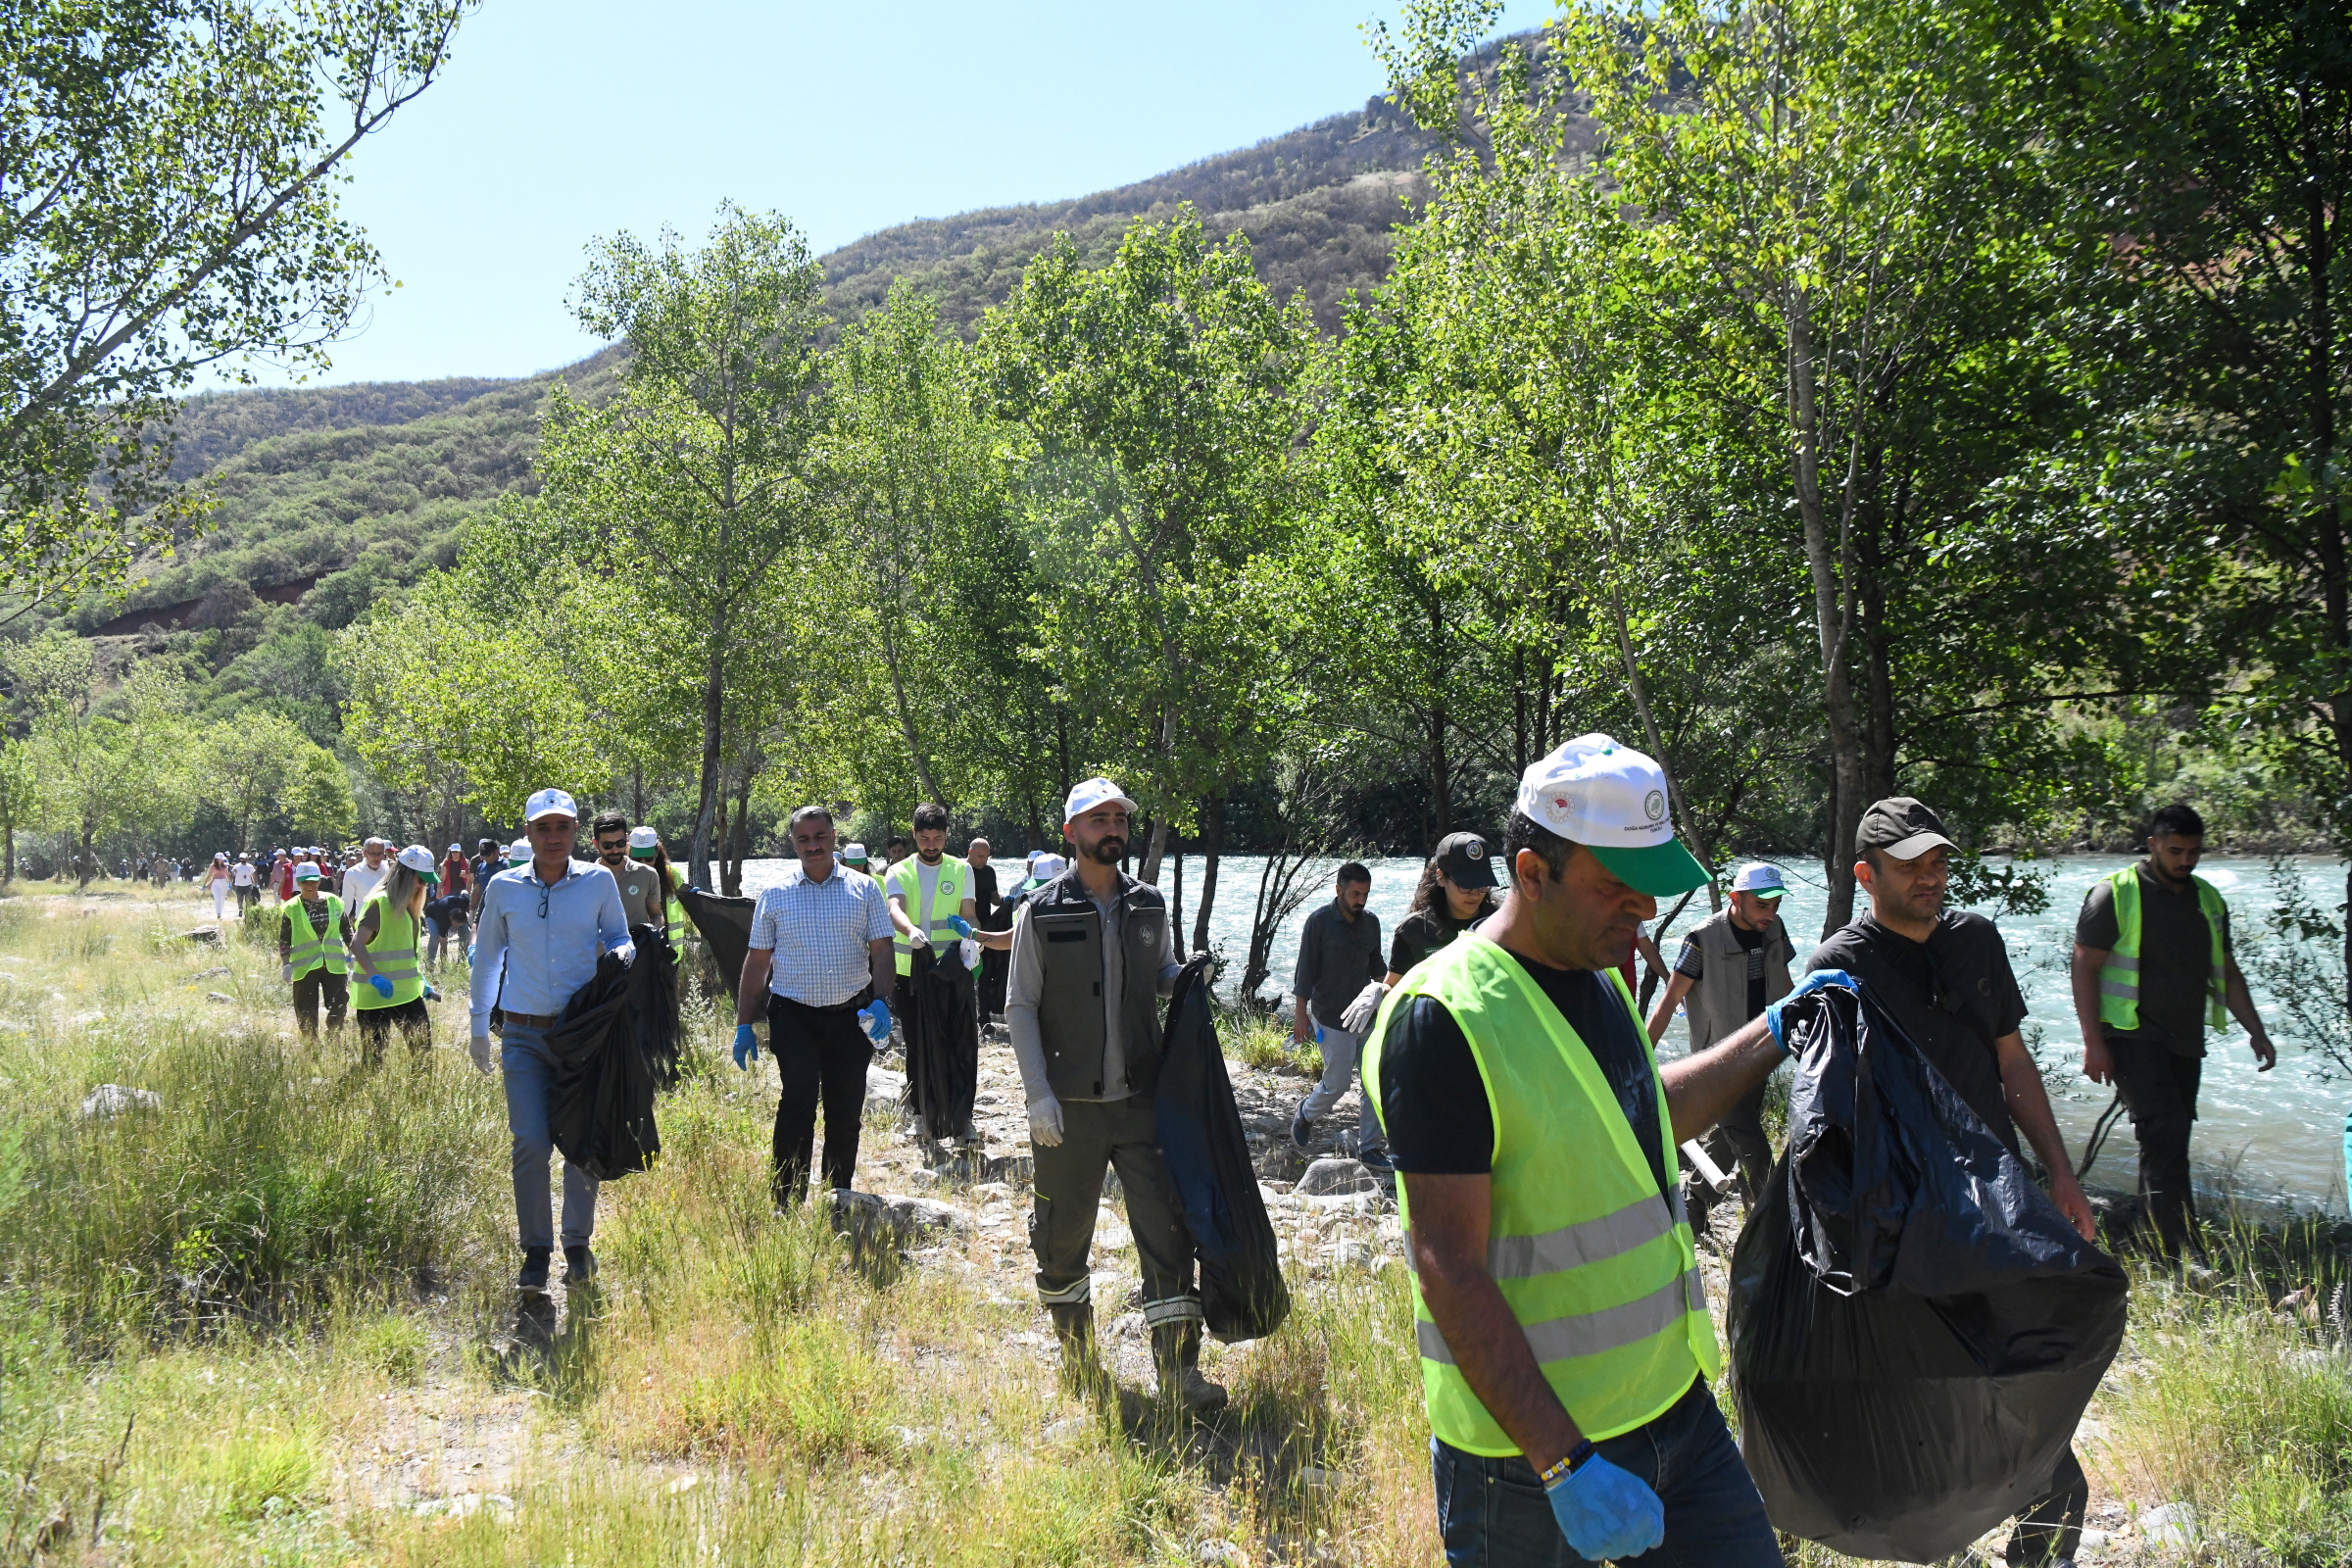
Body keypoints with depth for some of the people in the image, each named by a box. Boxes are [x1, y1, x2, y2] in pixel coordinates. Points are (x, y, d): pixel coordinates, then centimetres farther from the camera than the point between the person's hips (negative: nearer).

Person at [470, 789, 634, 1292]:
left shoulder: (599, 882, 0)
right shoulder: (503, 887, 3)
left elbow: (620, 938, 11)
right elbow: (487, 956, 14)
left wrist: (621, 953, -14)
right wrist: (479, 1026, 14)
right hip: (524, 1035, 0)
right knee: (530, 1143, -7)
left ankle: (578, 1245, 22)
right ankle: (535, 1251, 7)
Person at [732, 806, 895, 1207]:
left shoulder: (864, 888, 5)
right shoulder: (775, 895, 5)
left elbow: (881, 950, 3)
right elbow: (757, 962, 7)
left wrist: (881, 1002, -12)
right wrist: (744, 1025, 3)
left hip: (851, 1015, 1)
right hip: (793, 1015, -1)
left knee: (846, 1112, 8)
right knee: (798, 1099, -16)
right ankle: (786, 1201, -8)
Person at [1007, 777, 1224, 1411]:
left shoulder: (1149, 905, 6)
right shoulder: (1041, 912, -5)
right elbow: (1021, 1008, -5)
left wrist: (1189, 976, -4)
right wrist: (1039, 1093, -13)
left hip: (1140, 1098, 2)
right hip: (1069, 1105, -2)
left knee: (1166, 1228, -3)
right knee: (1063, 1234, 10)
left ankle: (1178, 1371, 4)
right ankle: (1076, 1354, 31)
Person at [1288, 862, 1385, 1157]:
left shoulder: (1371, 922, 7)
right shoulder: (1319, 922, -9)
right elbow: (1306, 969, -7)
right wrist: (1301, 1013, -8)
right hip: (1332, 1019, -5)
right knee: (1337, 1083, -3)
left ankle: (1369, 1146, 12)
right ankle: (1305, 1115, 27)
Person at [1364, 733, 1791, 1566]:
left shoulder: (1599, 979, 8)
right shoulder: (1445, 1019, -20)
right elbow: (1449, 1270, -23)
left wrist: (1772, 1037, 23)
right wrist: (1564, 1461, -25)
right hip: (1527, 1448, -8)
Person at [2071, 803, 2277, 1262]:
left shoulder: (2208, 900, 14)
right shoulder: (2115, 895, -6)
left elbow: (2227, 973, 21)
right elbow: (2084, 968, -8)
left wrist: (2256, 1031, 12)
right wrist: (2093, 1042, -14)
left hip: (2186, 1041, 7)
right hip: (2133, 1036, -6)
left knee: (2170, 1143, 9)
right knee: (2165, 1133, -17)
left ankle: (2152, 1241, 19)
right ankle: (2184, 1251, -18)